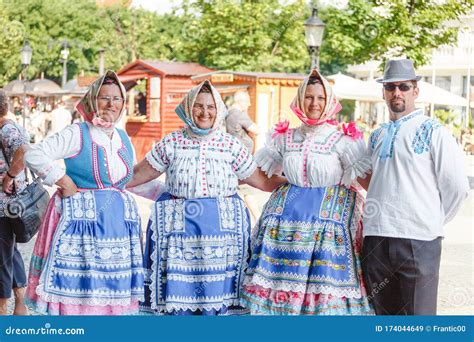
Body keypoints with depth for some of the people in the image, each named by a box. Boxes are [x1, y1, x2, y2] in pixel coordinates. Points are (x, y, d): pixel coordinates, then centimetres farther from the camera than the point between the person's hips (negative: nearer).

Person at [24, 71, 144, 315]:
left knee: (109, 287, 10)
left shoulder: (124, 139, 14)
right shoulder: (77, 134, -8)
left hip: (118, 220, 7)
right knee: (77, 284, -6)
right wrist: (63, 181, -13)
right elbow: (33, 155, -14)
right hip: (82, 219, -6)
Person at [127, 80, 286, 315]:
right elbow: (137, 175, 7)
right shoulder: (171, 143, 4)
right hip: (178, 225, 0)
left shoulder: (231, 145, 4)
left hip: (222, 227, 0)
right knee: (178, 289, 0)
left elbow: (262, 181, 7)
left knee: (216, 292, 1)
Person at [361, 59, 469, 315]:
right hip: (375, 238, 6)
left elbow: (456, 187, -3)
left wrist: (434, 220, 5)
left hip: (418, 240, -5)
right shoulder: (377, 136, 16)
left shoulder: (433, 132, -2)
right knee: (384, 313, 12)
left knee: (418, 315, -3)